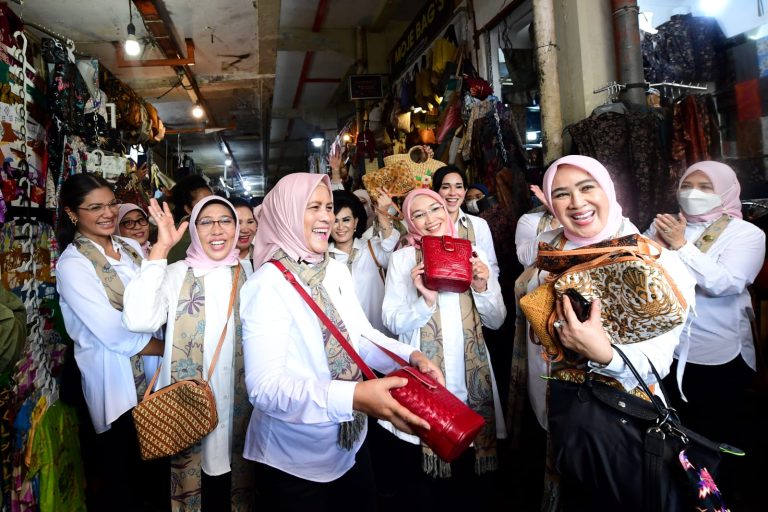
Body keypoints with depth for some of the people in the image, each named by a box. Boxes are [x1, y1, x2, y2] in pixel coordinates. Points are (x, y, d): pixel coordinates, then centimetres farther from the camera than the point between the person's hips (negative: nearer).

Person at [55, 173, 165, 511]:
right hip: (115, 381, -5)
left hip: (152, 371, 6)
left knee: (151, 467, 21)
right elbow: (115, 335, -20)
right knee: (121, 474, 12)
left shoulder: (131, 247, 4)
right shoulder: (73, 264, -15)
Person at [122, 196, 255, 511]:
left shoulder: (249, 275, 3)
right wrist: (161, 248, -19)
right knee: (196, 485, 13)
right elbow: (138, 319, -22)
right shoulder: (176, 275, -4)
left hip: (241, 402, 2)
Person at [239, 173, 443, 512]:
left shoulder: (336, 271, 0)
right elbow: (264, 385, -31)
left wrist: (410, 357, -15)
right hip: (295, 462, -7)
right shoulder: (267, 286, -22)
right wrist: (355, 397, -42)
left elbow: (362, 336, 4)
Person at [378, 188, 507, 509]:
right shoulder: (403, 258, -3)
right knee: (424, 482, 10)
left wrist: (482, 289, -11)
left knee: (474, 477, 15)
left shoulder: (474, 253, 5)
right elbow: (393, 322, -9)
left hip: (472, 376, 3)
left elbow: (496, 321, 6)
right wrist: (425, 301, -24)